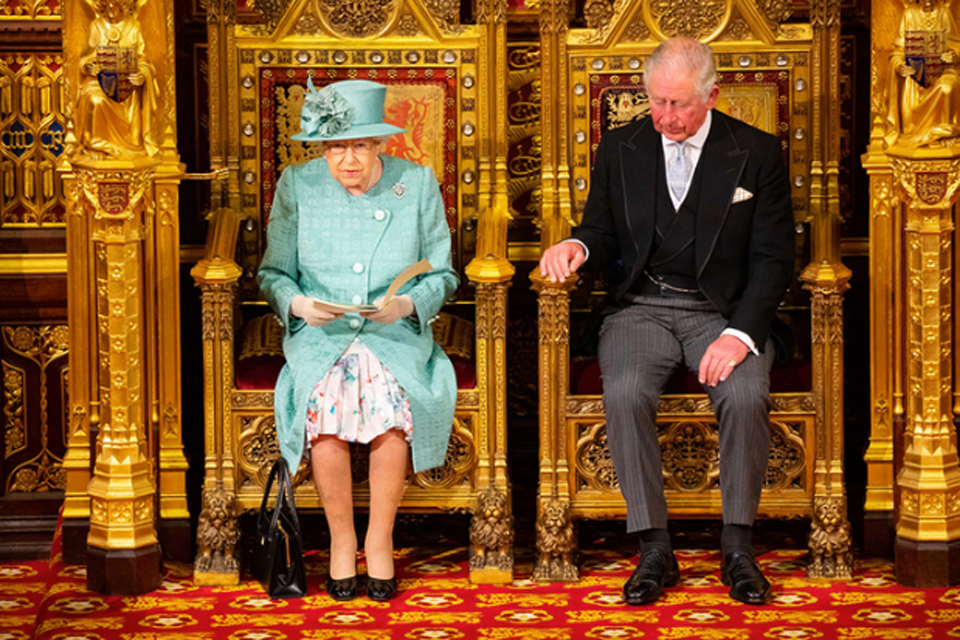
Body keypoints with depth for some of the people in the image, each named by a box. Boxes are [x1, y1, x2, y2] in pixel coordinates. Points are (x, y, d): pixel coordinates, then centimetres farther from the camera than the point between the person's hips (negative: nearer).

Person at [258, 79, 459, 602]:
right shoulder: (297, 186, 5)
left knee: (390, 401, -34)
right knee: (326, 401, -33)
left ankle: (379, 541, -15)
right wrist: (298, 303, -13)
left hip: (397, 335, 0)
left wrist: (407, 304, -13)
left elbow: (442, 275, 8)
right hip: (319, 337, 0)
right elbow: (273, 273, 10)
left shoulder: (418, 185, 4)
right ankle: (340, 540, -14)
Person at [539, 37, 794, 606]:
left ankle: (737, 547, -14)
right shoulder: (621, 148, 8)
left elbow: (774, 260, -1)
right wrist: (578, 247, -10)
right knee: (626, 393, -29)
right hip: (642, 307, 1)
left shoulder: (757, 153, 1)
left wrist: (740, 334, -16)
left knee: (746, 395, -31)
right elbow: (605, 233, 16)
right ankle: (654, 549, -20)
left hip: (723, 310, -1)